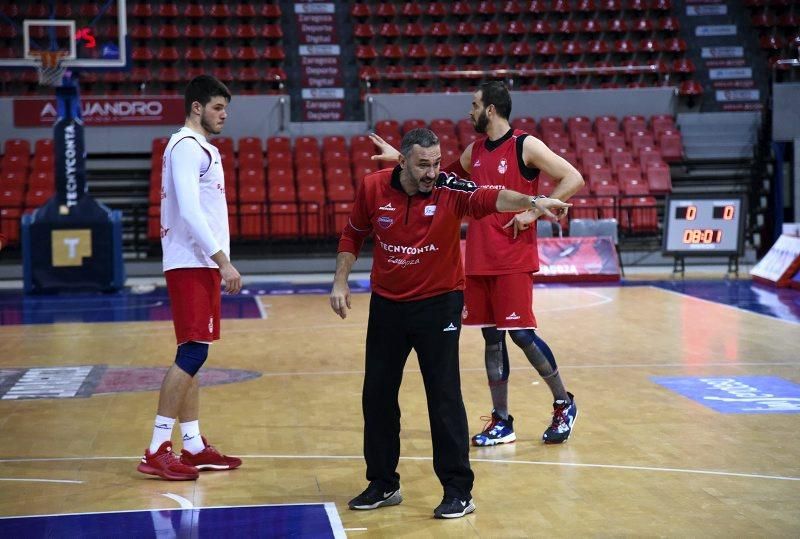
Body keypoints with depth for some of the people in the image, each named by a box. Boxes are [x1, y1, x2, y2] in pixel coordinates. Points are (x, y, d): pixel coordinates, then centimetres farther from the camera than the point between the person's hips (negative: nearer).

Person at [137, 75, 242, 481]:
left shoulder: (201, 148, 19)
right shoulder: (186, 147, -12)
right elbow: (189, 211, -21)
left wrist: (218, 262, 16)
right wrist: (223, 261, -23)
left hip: (202, 263, 10)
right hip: (190, 264, -10)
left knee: (193, 354, 10)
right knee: (193, 352, -12)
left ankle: (193, 447, 15)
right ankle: (157, 451, -10)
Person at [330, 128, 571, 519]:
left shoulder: (450, 190, -17)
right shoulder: (373, 187, -8)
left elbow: (490, 198, -36)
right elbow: (353, 235, 9)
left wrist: (533, 202, -53)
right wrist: (340, 282, 2)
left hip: (438, 303, -4)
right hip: (386, 305, 4)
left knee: (444, 398, -5)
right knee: (376, 395, 10)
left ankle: (458, 492, 6)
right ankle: (382, 485, 26)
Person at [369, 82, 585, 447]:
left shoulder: (526, 146, -8)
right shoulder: (475, 150, 13)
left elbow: (573, 179, -11)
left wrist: (534, 211, -16)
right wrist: (400, 159, 27)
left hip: (513, 259, -6)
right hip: (478, 260, 7)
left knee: (521, 332, -7)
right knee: (491, 337, 7)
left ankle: (564, 404, 12)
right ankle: (501, 422, 13)